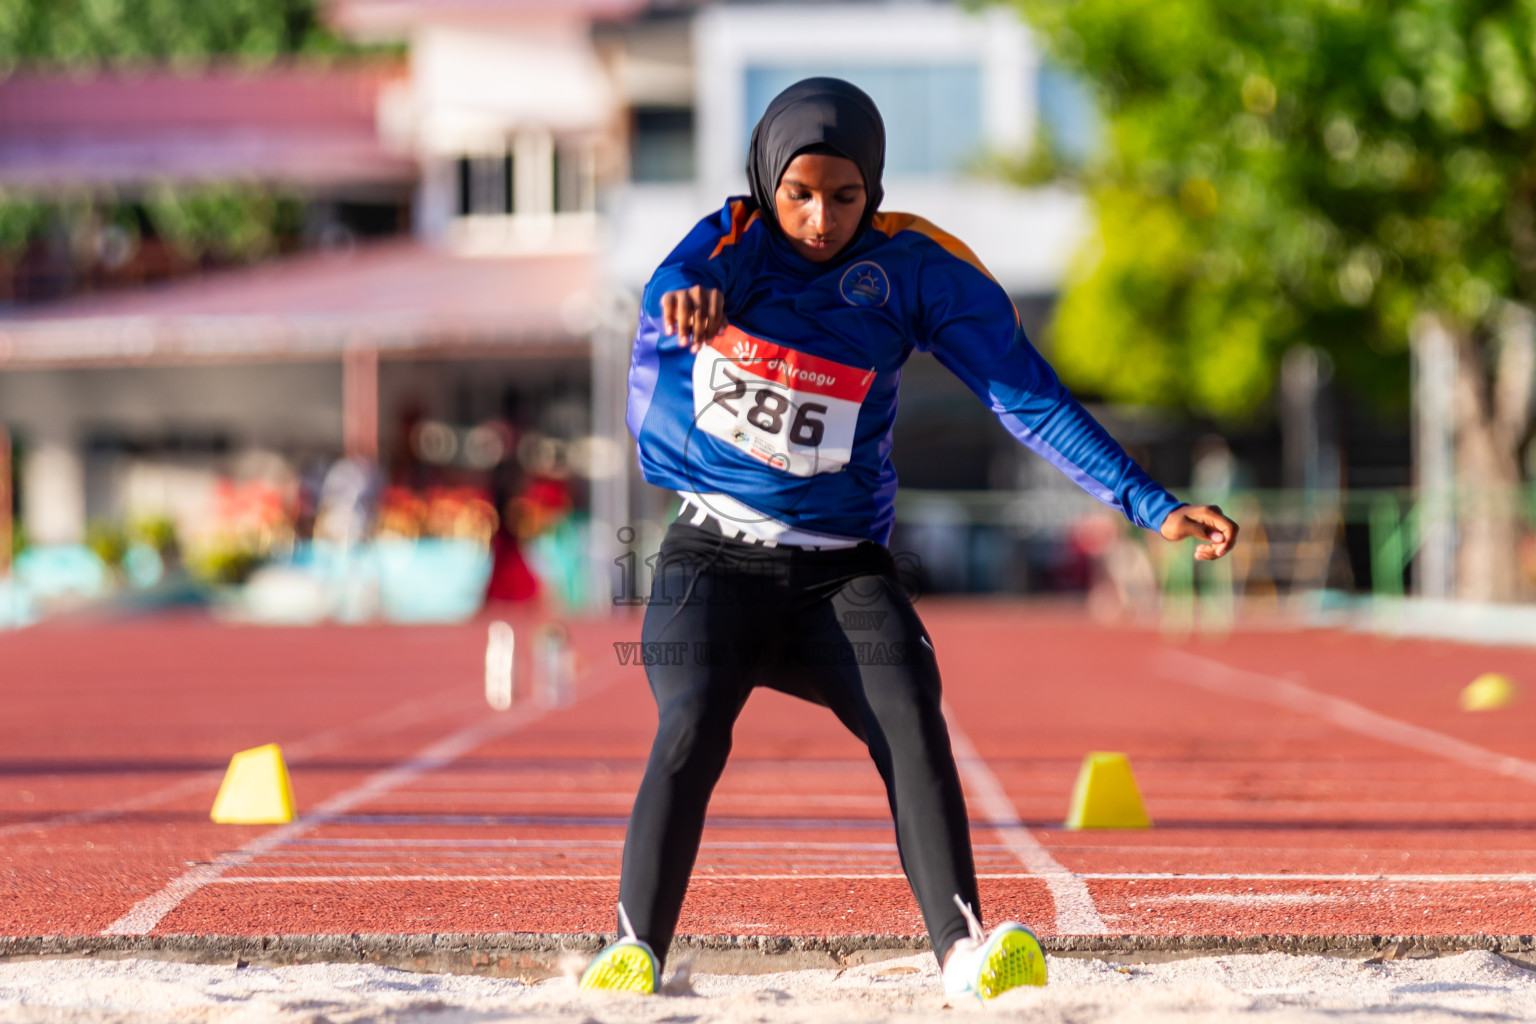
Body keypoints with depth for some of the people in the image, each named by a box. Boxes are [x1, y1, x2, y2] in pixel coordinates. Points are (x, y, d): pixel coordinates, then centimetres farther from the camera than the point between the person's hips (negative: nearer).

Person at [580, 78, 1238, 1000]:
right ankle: (635, 954, -19)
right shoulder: (726, 244, -2)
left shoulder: (914, 268, -3)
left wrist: (1152, 506, -13)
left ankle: (965, 953, -29)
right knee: (691, 729, -23)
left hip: (842, 569, 1)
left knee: (911, 723, -22)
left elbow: (1031, 400, -4)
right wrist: (684, 306, -51)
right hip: (714, 553, 0)